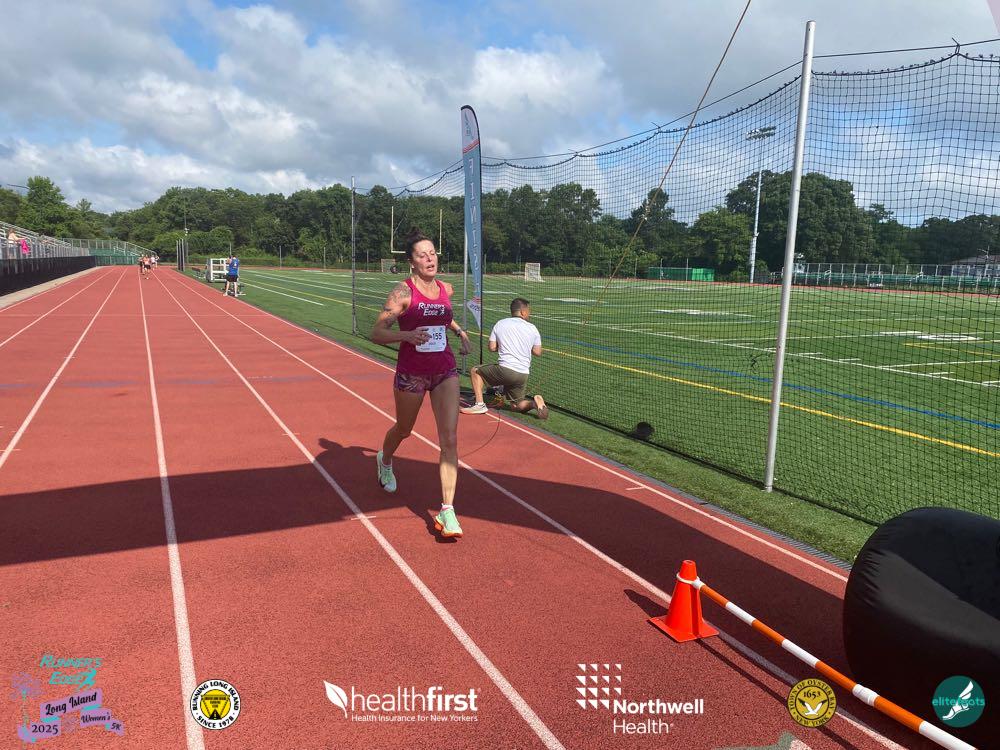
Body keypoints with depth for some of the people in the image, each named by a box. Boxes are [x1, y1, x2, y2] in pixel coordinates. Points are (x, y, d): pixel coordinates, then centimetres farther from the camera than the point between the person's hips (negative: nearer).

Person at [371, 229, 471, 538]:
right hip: (411, 373, -3)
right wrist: (408, 335, -32)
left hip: (445, 372, 3)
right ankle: (385, 461, 57)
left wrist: (459, 331, 14)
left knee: (449, 439, -9)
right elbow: (377, 333, -17)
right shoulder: (403, 291, -12)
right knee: (403, 430, 20)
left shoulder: (446, 289, 4)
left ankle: (446, 511, -5)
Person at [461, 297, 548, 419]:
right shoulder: (532, 329, 8)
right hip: (523, 375, 3)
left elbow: (492, 347, 6)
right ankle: (534, 402, -12)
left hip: (505, 369, -3)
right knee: (516, 405, 20)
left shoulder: (500, 324, 6)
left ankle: (479, 404, 7)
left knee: (476, 371, 20)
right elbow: (538, 352, 10)